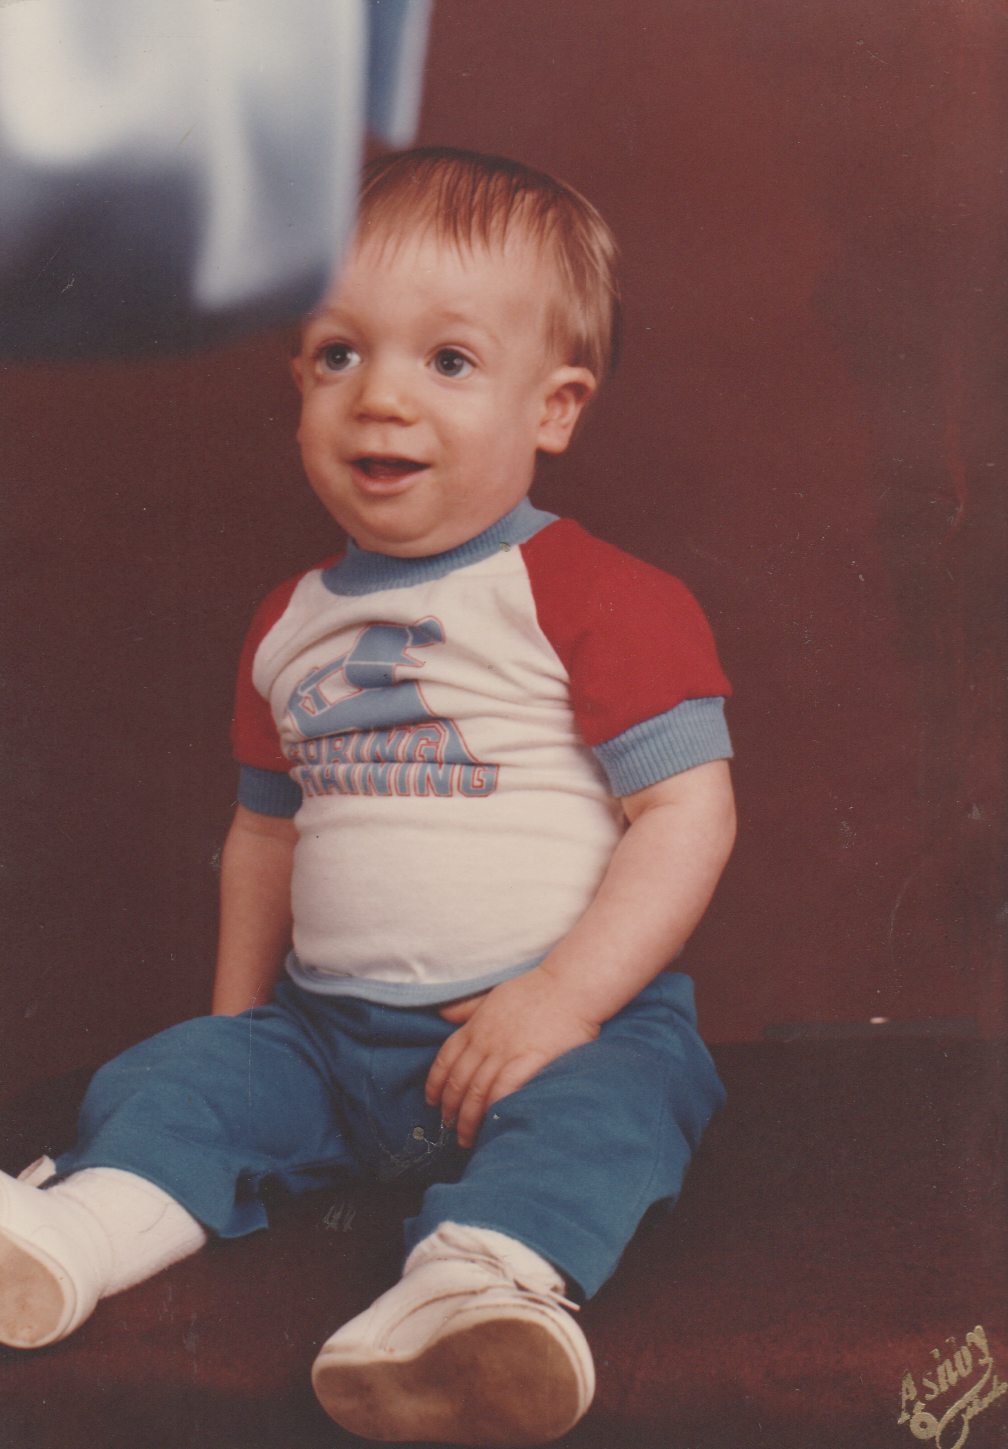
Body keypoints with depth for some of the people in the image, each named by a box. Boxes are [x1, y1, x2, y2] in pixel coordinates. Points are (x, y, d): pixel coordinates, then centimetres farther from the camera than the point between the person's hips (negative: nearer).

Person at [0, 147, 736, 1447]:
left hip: (562, 1017, -5)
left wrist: (564, 1000, -21)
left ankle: (482, 1281, -53)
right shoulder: (292, 624, 11)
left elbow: (688, 812, -14)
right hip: (325, 1027, 6)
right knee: (168, 1077, -9)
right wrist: (238, 1019, 18)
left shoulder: (599, 600, -7)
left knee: (596, 1103, -34)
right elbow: (265, 829, 23)